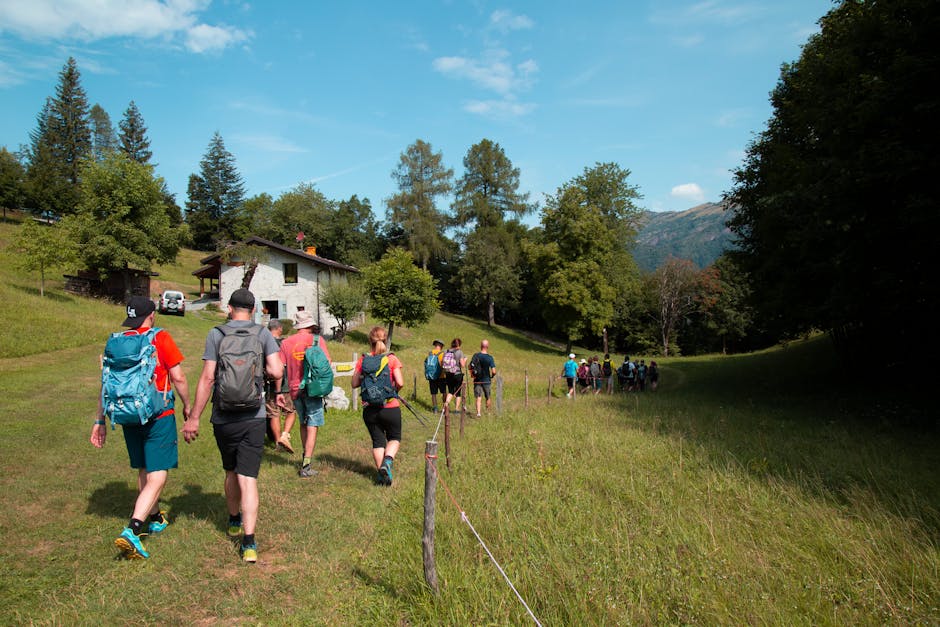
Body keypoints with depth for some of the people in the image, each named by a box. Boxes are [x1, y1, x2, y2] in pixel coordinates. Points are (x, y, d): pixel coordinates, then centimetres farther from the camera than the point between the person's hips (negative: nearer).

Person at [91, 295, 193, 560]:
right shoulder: (160, 338, -9)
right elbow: (178, 377, -9)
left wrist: (99, 421, 13)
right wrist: (187, 406, 6)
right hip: (159, 416, -6)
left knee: (144, 472, 22)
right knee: (157, 477, -4)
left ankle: (154, 518, 39)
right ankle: (132, 532, -18)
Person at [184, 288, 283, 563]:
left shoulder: (215, 334, -2)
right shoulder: (263, 334, -1)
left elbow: (207, 379, -8)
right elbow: (276, 371, -13)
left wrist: (193, 418, -3)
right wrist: (277, 390, 11)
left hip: (223, 418, 1)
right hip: (254, 418, -1)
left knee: (231, 472, 21)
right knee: (248, 478, -1)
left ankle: (234, 522, 41)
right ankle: (248, 542, -9)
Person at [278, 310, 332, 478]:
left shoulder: (286, 343, 4)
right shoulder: (317, 339, -3)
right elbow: (327, 363, -7)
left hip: (294, 389, 3)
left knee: (303, 424, 22)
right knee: (312, 427, 1)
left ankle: (305, 457, 32)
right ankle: (306, 466, -3)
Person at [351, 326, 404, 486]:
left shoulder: (363, 359, -1)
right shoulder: (392, 359, -6)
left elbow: (355, 383, -1)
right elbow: (400, 383, -13)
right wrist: (395, 390, 8)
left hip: (369, 408, 2)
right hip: (390, 407, -2)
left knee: (377, 441, 15)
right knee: (395, 438, 17)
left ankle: (380, 472, 7)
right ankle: (387, 461, -9)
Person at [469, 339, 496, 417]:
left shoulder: (476, 355, -5)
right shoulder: (490, 357, -12)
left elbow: (470, 367, -2)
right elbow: (494, 371, -16)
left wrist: (473, 374, 14)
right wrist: (492, 376, 5)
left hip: (477, 380, 1)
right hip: (486, 380, -1)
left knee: (479, 397, 2)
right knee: (488, 397, 18)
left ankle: (478, 412, -16)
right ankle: (488, 411, 33)